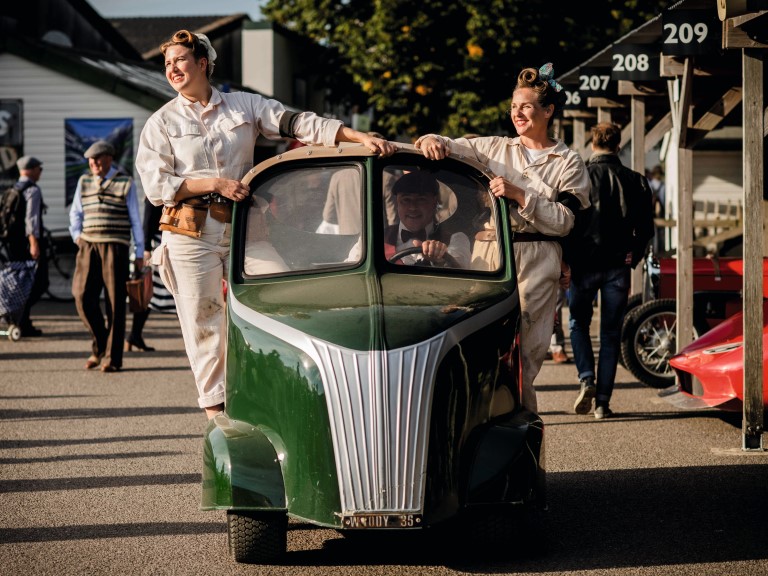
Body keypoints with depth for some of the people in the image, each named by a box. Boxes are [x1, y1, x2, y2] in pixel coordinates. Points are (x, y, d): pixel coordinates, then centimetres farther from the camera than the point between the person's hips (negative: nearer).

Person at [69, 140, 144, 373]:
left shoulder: (125, 183, 5)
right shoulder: (84, 182, 15)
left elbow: (135, 220, 6)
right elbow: (75, 213, 23)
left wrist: (139, 253, 4)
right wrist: (77, 236, 6)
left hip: (115, 247, -3)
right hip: (88, 246, 3)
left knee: (115, 302, -4)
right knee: (83, 297, -8)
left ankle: (112, 357, 1)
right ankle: (99, 345, 12)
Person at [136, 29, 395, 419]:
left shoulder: (245, 105, 9)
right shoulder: (162, 123, 6)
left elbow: (299, 124, 0)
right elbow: (157, 186, -2)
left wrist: (362, 138, -12)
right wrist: (215, 184, -12)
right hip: (191, 233, -1)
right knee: (203, 319, -1)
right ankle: (214, 405, 7)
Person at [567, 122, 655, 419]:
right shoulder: (636, 181, 3)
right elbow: (646, 229, 3)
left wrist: (564, 262, 1)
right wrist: (631, 258, 12)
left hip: (584, 263, -2)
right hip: (618, 267, 2)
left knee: (578, 324, 17)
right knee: (611, 333, 8)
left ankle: (587, 379, -4)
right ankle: (602, 402, 5)